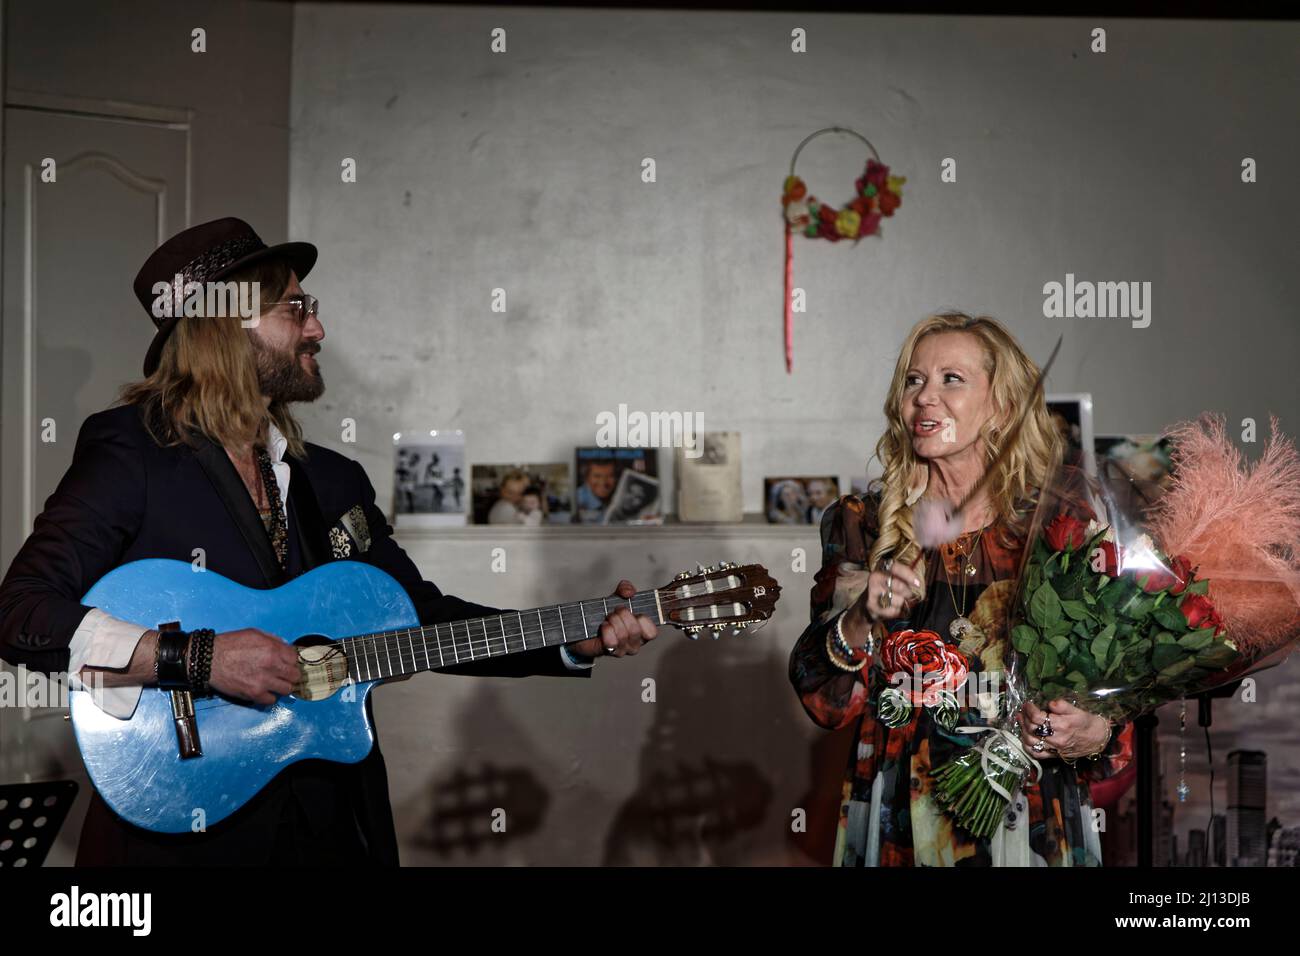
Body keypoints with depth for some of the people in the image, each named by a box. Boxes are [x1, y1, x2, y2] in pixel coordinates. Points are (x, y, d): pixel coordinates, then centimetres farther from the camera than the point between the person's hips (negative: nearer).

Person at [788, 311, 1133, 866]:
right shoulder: (861, 525, 0)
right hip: (899, 827, 1)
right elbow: (826, 704, -3)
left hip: (1032, 825, 0)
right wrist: (860, 621, -21)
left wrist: (1096, 736, -17)